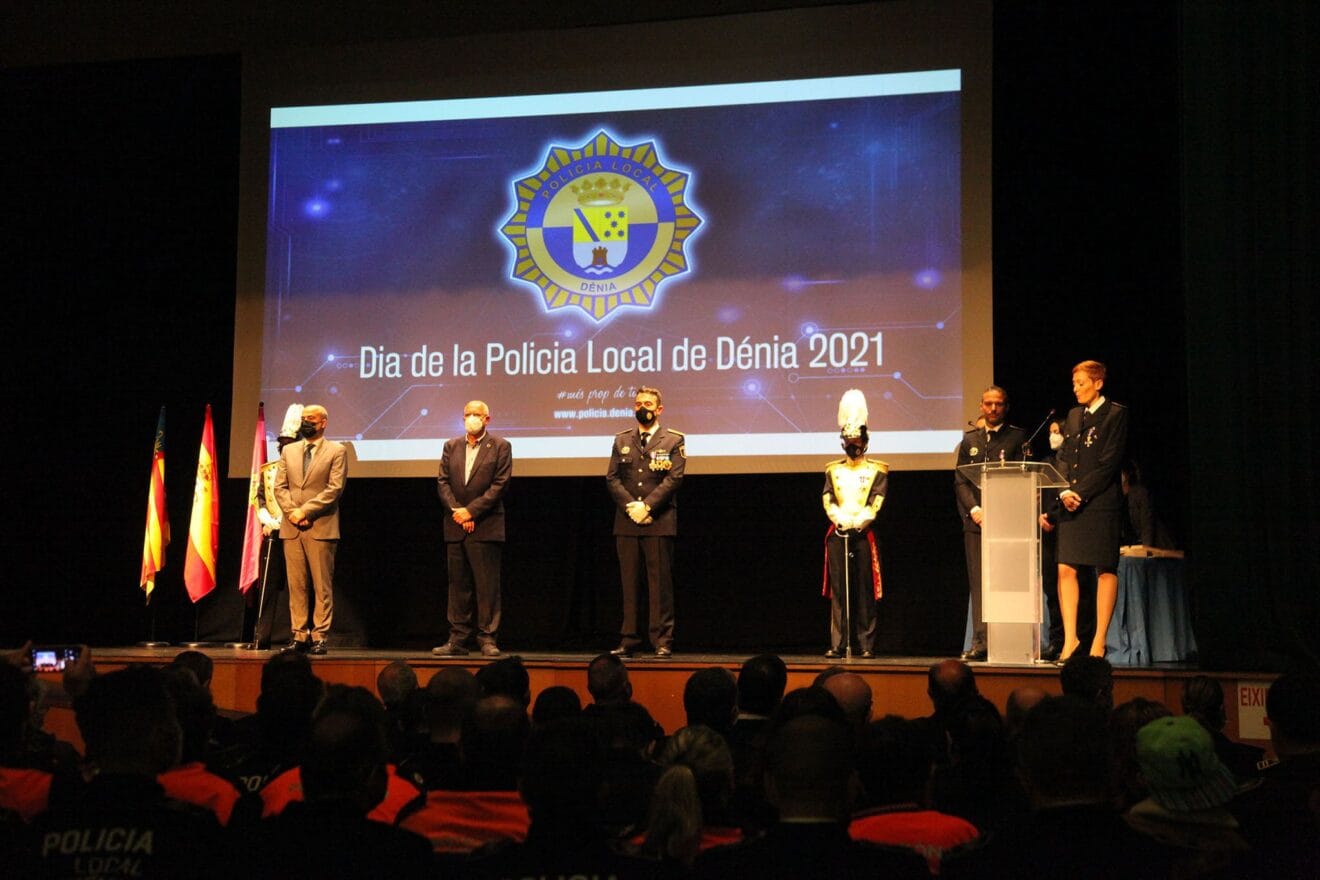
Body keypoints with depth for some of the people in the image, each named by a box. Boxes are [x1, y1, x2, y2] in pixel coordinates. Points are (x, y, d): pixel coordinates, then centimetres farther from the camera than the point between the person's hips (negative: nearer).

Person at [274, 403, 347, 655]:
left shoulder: (337, 451, 3)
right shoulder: (289, 450, 18)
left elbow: (335, 488, -7)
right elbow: (279, 486, 11)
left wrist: (305, 511, -13)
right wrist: (292, 512, -6)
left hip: (321, 527, -4)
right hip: (291, 527, 4)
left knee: (322, 586, -3)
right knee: (296, 585, 4)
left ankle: (320, 636, 0)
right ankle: (299, 634, 8)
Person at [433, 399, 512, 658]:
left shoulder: (500, 447, 2)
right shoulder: (451, 447, 15)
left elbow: (500, 485, -6)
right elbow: (443, 482, 8)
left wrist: (471, 511, -12)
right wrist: (456, 511, -8)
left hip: (486, 527, -4)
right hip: (455, 528, 4)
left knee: (487, 586, -3)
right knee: (458, 585, 7)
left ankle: (488, 639, 2)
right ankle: (457, 639, 11)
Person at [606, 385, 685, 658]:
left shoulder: (674, 440, 5)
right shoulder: (622, 440, 15)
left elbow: (674, 478, -5)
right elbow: (612, 477, 7)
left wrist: (646, 506, -14)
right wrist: (630, 506, -8)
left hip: (659, 522, -3)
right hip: (626, 522, 3)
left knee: (660, 582, -2)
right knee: (629, 583, 5)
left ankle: (662, 642, 2)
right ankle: (628, 640, 9)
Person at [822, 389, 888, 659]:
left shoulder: (877, 470, 7)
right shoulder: (833, 469, 16)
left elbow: (876, 503, -3)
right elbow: (827, 500, 6)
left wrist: (858, 522, -14)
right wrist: (841, 520, -10)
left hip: (864, 535, -2)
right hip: (837, 534, 2)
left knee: (864, 591, -1)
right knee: (838, 591, 1)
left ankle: (866, 645, 2)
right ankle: (838, 645, 2)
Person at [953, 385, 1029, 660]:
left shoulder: (1018, 437, 6)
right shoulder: (970, 439, 17)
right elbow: (959, 480, 12)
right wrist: (975, 510, -4)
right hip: (975, 520, 3)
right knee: (978, 583, 1)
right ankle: (980, 643, 2)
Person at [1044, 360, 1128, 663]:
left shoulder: (1116, 414, -1)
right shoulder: (1073, 416, 18)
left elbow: (1110, 462, -9)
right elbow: (1063, 460, 14)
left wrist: (1081, 493, -13)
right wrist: (1064, 492, -3)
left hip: (1102, 503, -6)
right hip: (1071, 503, 6)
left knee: (1106, 570, -1)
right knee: (1066, 569, -2)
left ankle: (1099, 641, 3)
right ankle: (1070, 638, 2)